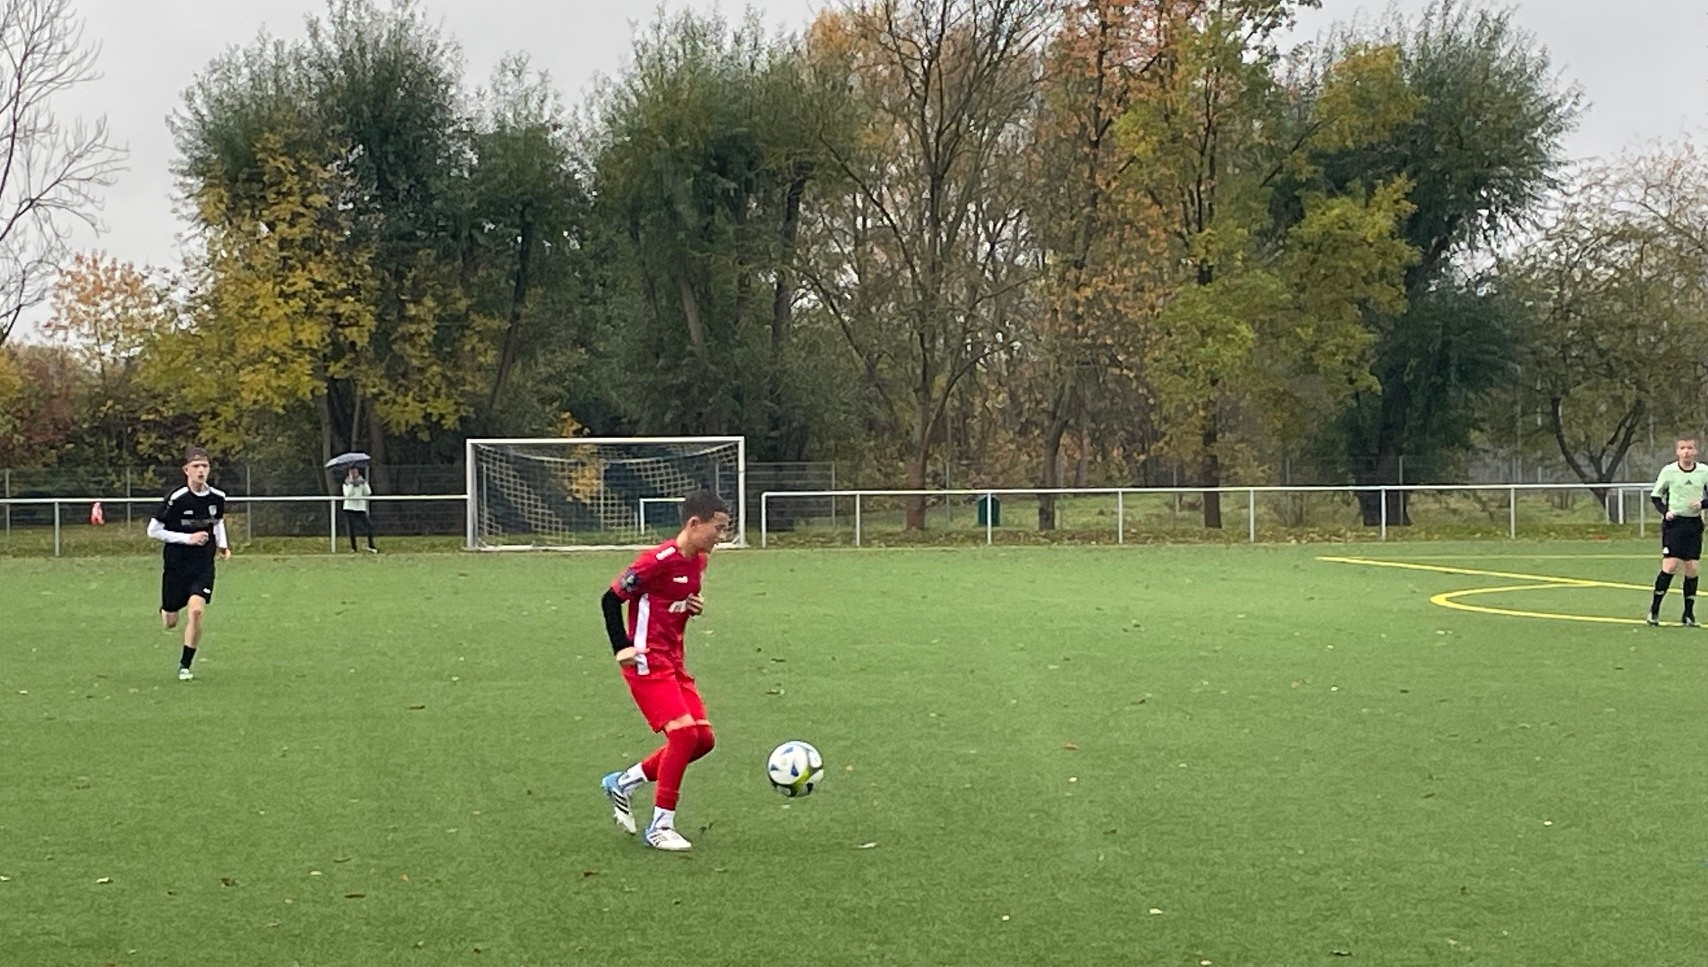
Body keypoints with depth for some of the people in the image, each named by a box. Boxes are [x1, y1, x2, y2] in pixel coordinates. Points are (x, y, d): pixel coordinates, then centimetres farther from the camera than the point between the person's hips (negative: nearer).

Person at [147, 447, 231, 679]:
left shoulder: (217, 497, -2)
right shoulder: (176, 499, -16)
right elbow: (153, 530, -11)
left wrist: (222, 544, 3)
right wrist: (188, 538, -17)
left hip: (204, 566, 2)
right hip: (177, 565, -2)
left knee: (195, 611, -20)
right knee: (170, 623, 7)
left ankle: (185, 665, -5)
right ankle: (165, 611, 48)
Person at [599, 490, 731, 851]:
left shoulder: (698, 561, 8)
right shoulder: (659, 560, -19)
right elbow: (611, 598, -14)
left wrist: (694, 607, 1)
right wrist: (621, 648, -19)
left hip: (674, 662, 9)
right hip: (648, 662, -9)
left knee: (704, 738, 4)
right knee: (684, 733, -17)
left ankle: (623, 782, 19)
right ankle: (660, 827, -5)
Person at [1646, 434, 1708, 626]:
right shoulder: (1669, 471, -3)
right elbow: (1655, 496, 5)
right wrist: (1665, 511, -12)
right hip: (1673, 523, -2)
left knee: (1691, 568, 1)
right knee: (1670, 565, -13)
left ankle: (1689, 614, 11)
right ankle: (1654, 609, -1)